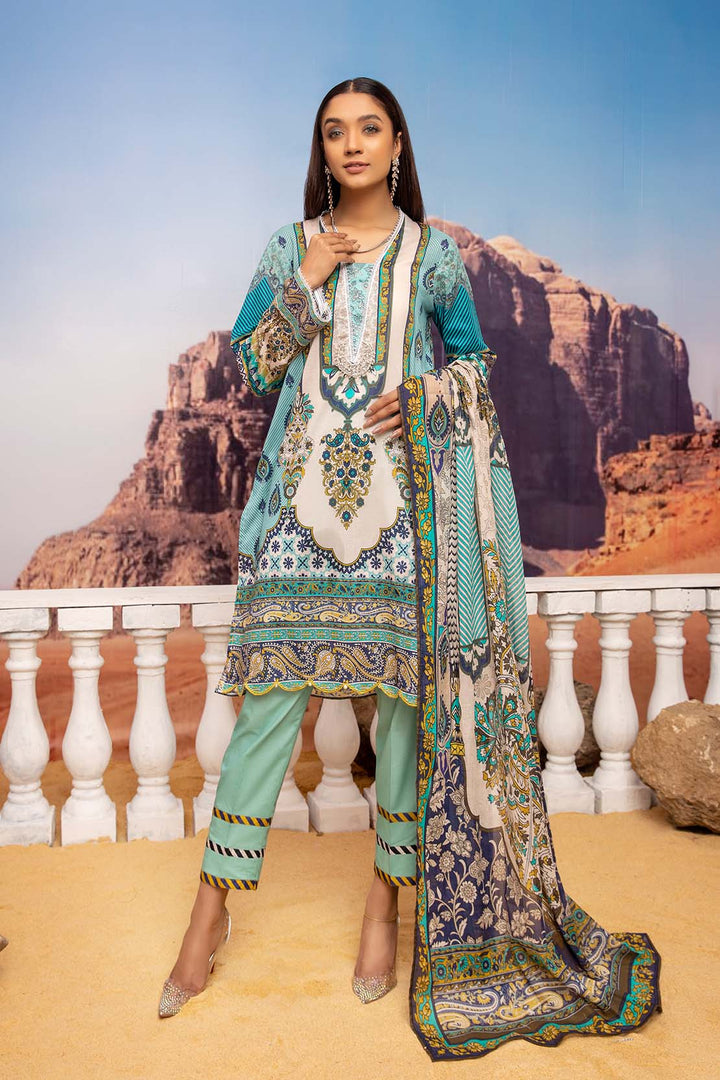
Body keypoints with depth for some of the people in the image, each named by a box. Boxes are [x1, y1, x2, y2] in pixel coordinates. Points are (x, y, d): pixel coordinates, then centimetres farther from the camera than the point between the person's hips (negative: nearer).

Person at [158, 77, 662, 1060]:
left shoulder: (433, 253, 11)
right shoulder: (289, 248, 12)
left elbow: (474, 361, 13)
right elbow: (250, 366, 6)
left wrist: (423, 395, -6)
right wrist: (305, 284, -4)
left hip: (405, 484, 0)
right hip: (305, 485, 0)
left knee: (409, 679, -1)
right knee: (271, 675, -4)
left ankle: (390, 888, 17)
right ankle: (216, 900, 7)